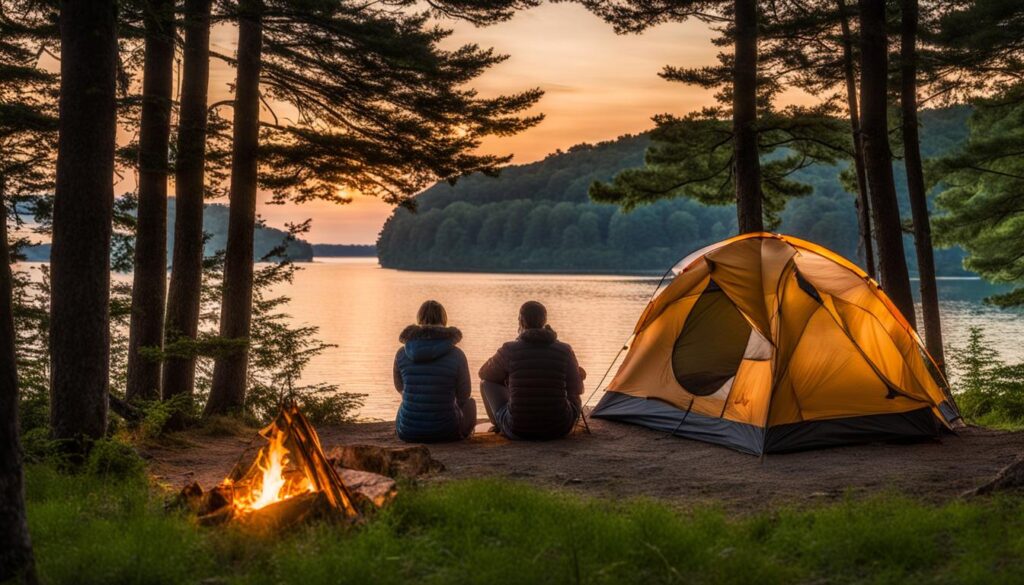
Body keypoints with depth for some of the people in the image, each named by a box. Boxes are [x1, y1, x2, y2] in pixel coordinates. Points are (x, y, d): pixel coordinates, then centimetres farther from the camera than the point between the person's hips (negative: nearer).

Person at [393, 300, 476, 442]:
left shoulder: (402, 353, -7)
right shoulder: (456, 355, -13)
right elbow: (464, 394, 2)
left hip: (407, 433, 2)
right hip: (445, 432, -2)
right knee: (470, 403, 33)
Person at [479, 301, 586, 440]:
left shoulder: (509, 350, -8)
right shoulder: (564, 351, -5)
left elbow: (484, 374, 11)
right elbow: (577, 389, 6)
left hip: (517, 431, -1)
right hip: (559, 429, 1)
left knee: (487, 382, 20)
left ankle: (500, 427, 36)